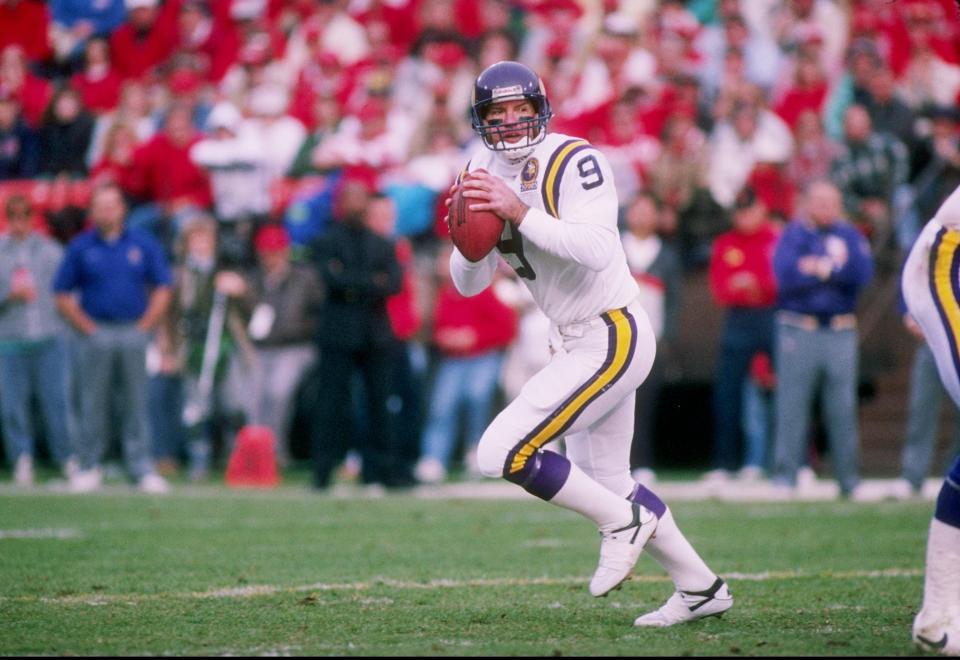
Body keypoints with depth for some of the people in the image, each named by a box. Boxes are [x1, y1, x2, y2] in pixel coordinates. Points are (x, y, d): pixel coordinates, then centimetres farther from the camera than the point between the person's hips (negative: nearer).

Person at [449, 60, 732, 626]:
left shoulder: (574, 161, -17)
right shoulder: (486, 174, 6)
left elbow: (599, 249, -32)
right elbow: (470, 284, 6)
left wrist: (520, 214, -34)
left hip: (612, 337, -9)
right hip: (577, 341, 9)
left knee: (503, 452, -16)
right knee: (608, 482, 19)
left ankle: (623, 522, 1)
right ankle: (701, 587, 32)